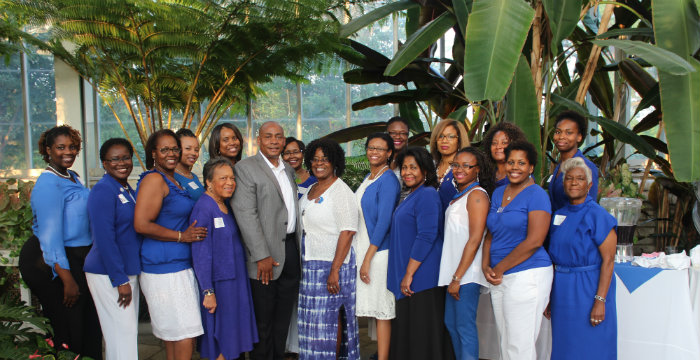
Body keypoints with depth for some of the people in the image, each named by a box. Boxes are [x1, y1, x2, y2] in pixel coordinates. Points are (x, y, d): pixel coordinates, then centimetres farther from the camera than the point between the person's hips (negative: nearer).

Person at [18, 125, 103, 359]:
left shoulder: (72, 177, 10)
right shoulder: (48, 183, -17)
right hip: (53, 263, -9)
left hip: (79, 258, 9)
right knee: (68, 331, 0)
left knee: (89, 326, 14)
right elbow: (50, 235, -22)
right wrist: (67, 279, -24)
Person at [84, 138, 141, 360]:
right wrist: (120, 280, -20)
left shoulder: (128, 190, 13)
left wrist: (128, 278, 13)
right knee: (120, 335, -4)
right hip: (109, 275, -9)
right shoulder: (103, 190, -14)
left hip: (128, 271, 9)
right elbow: (104, 238, -20)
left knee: (129, 333, 14)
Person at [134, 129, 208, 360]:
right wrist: (181, 236, -15)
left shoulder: (174, 180, 16)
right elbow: (141, 225, -21)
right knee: (184, 340, -7)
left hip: (180, 266, 9)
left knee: (174, 337, 15)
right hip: (164, 269, -9)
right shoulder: (154, 179, -12)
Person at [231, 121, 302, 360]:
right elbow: (245, 214, -16)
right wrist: (262, 256, -19)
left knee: (284, 316, 16)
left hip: (291, 250, 7)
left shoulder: (288, 170, 15)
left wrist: (299, 247, 11)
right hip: (267, 257, -7)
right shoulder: (245, 168, -8)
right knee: (263, 320, 4)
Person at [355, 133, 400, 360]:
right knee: (375, 308, 9)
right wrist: (361, 256, 14)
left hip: (379, 251, -8)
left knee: (382, 311, -2)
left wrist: (367, 259, -17)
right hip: (362, 248, 8)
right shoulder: (368, 178, 15)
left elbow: (384, 222, -16)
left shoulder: (388, 180, -10)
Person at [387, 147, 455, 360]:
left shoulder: (426, 196, -14)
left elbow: (426, 237, -22)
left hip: (421, 277, -10)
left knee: (422, 334, -3)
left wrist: (409, 274, -21)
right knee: (406, 331, 15)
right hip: (407, 278, 10)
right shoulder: (411, 196, 17)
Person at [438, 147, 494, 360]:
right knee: (451, 323, 15)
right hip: (454, 271, 9)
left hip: (467, 273, -9)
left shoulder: (477, 195, -11)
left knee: (465, 326, -4)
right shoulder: (458, 195, 16)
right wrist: (453, 276, 14)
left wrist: (458, 277, -18)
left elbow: (475, 240, -18)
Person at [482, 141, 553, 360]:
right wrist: (486, 267, 0)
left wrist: (500, 268, -11)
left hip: (527, 275, -7)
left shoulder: (536, 195, -8)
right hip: (499, 278, 7)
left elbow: (534, 241, -17)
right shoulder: (498, 193, 14)